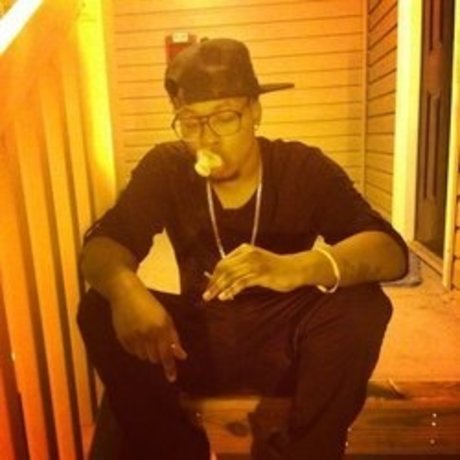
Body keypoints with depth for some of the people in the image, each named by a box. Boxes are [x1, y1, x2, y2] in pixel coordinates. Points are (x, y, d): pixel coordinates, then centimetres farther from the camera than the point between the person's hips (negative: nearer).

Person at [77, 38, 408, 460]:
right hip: (199, 338, 2)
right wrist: (124, 287, -38)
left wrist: (297, 268, -43)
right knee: (100, 310, -21)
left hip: (284, 342, -1)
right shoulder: (165, 168, -6)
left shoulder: (305, 168, -12)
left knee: (363, 305, -28)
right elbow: (102, 243, -12)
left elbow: (390, 249, -22)